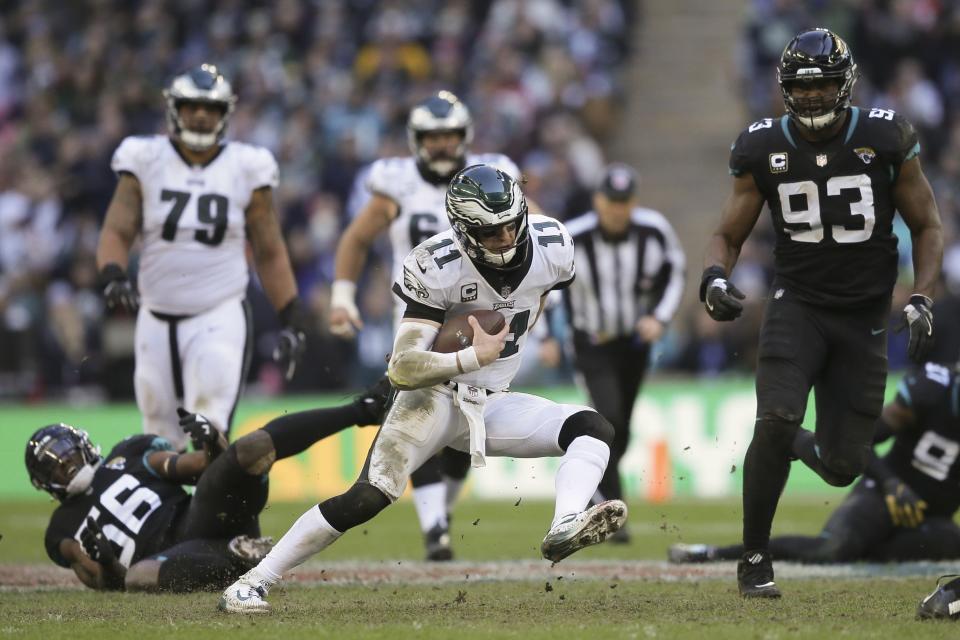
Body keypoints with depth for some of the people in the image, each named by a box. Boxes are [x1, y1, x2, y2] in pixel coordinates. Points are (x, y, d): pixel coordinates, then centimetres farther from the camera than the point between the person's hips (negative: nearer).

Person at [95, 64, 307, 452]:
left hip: (220, 318, -2)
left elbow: (269, 253, 7)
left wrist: (293, 319, 1)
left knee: (208, 435, -21)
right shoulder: (146, 162, 3)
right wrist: (113, 276, -24)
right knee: (161, 440, 8)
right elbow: (117, 231, -3)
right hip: (157, 319, 2)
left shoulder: (245, 169, 2)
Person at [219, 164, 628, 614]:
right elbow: (403, 368, -26)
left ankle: (565, 528, -43)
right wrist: (475, 357, -30)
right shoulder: (439, 267, -22)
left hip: (493, 405, 5)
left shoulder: (552, 248, -9)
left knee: (593, 428, -16)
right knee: (368, 498, -21)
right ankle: (253, 582, -14)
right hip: (434, 397, -5)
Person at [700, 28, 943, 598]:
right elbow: (728, 236, 6)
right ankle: (755, 560, -9)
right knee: (776, 419, -25)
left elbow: (928, 227, 4)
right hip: (798, 305, 0)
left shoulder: (886, 141, -5)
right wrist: (716, 278, -17)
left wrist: (923, 300, -9)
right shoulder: (765, 150, -2)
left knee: (843, 467, -1)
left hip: (865, 317, 0)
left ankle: (796, 445, 38)